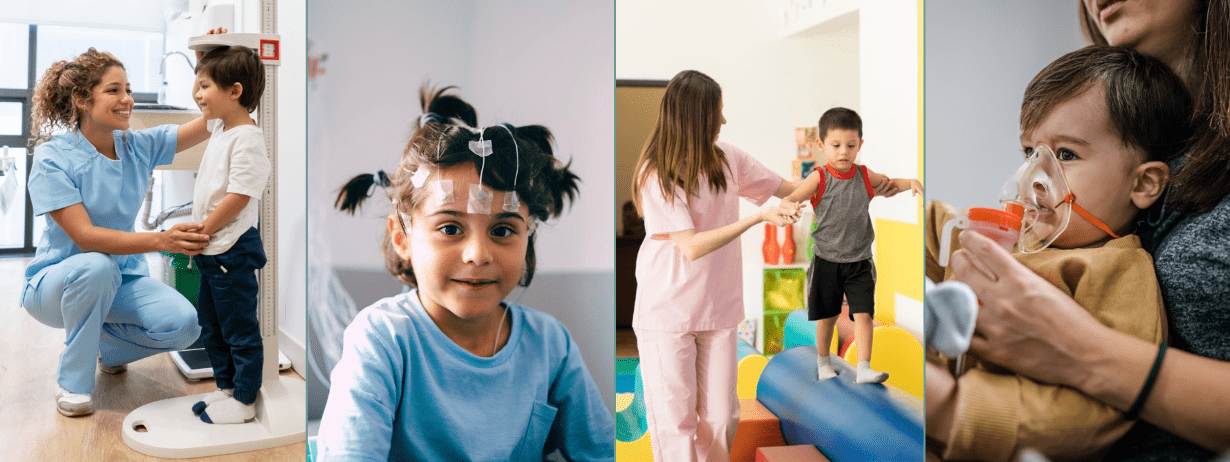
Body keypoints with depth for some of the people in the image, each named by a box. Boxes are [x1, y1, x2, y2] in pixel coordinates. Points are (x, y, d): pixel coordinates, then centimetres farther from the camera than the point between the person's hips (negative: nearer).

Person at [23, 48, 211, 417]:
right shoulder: (53, 157, -16)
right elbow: (85, 236, -27)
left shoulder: (137, 146, -3)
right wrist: (161, 240, -41)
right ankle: (73, 382, -16)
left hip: (121, 281, 4)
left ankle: (109, 346, 12)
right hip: (57, 283, -4)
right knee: (97, 267, -39)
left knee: (183, 324, -24)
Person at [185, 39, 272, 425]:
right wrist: (203, 55, 17)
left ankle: (244, 402, 12)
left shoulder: (247, 138, -19)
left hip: (232, 250, -10)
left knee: (239, 329, 1)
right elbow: (209, 96, 31)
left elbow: (239, 197, -24)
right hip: (212, 250, 10)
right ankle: (226, 387, 33)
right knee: (211, 327, 19)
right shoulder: (220, 126, 10)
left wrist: (202, 231, -16)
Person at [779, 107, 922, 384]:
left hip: (859, 261, 2)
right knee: (827, 316, 13)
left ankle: (864, 368, 0)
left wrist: (911, 182, -3)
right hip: (826, 260, -2)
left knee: (863, 314, -7)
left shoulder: (865, 176, 0)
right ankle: (823, 362, 34)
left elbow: (890, 183, 18)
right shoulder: (819, 178, -11)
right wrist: (789, 206, -43)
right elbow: (790, 199, -19)